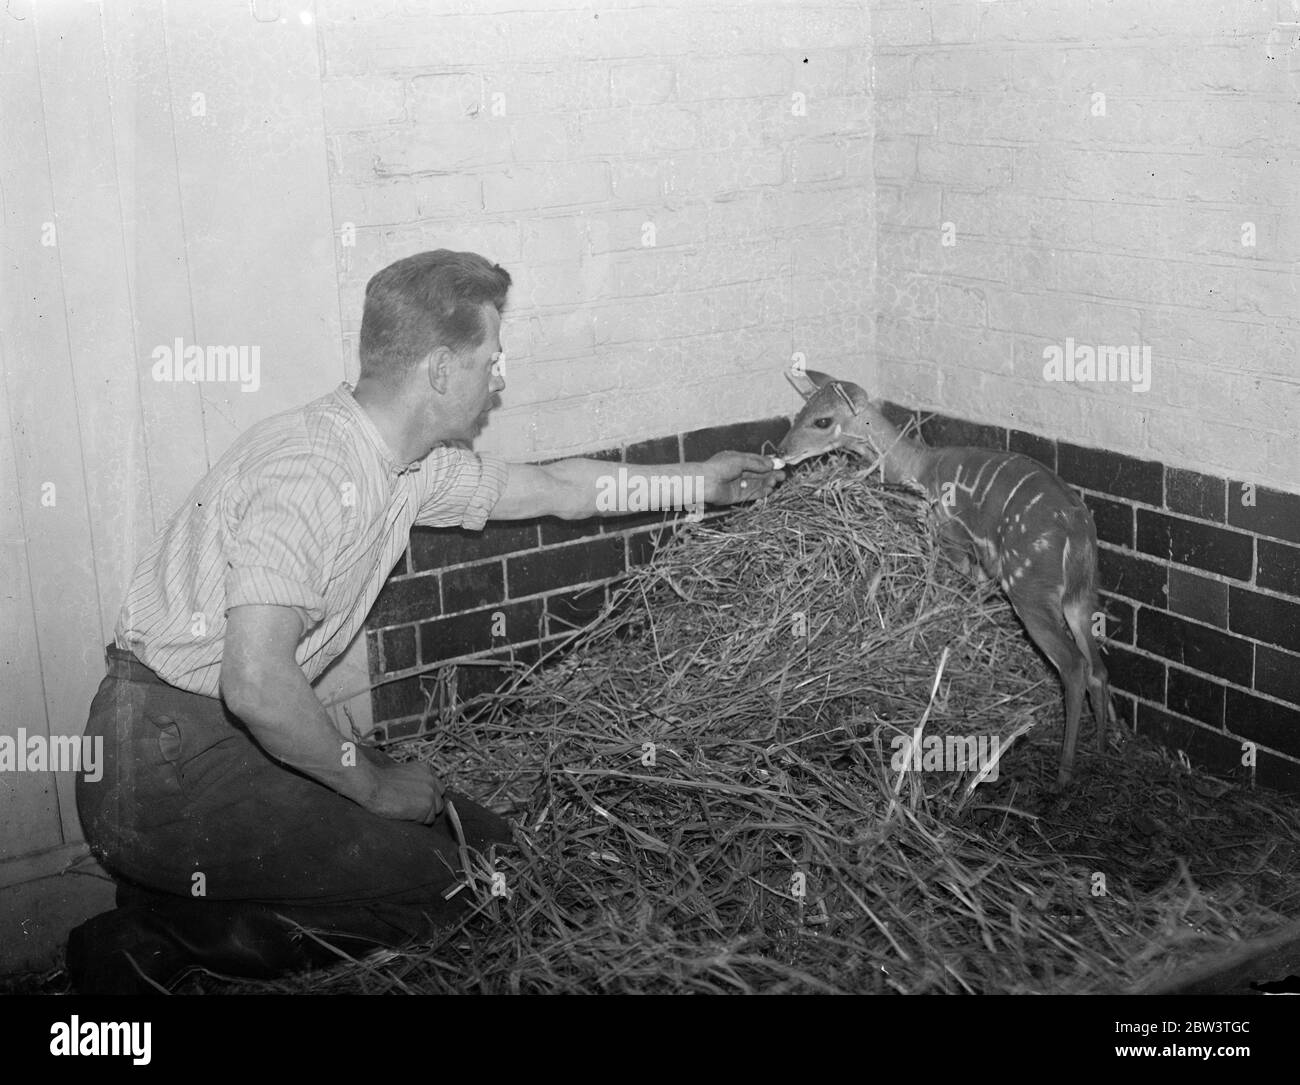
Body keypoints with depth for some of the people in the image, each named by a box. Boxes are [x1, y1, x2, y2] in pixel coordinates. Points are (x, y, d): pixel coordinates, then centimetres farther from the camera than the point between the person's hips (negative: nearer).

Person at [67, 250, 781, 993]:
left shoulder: (410, 467, 5)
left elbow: (554, 489, 22)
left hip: (237, 734, 10)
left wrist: (700, 482, 30)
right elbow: (257, 686, -32)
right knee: (449, 886, -14)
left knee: (485, 842, 6)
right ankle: (164, 941, -4)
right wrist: (373, 784, -17)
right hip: (167, 765, -10)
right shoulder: (310, 472, -24)